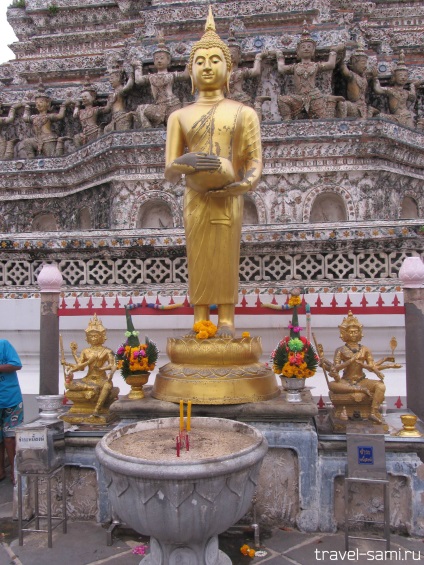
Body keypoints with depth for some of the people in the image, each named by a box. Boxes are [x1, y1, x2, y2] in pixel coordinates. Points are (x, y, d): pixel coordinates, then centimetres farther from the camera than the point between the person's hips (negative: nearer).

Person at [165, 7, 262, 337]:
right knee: (199, 261, -1)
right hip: (196, 199, 1)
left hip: (229, 199, -1)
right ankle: (200, 323, 5)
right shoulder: (180, 116, 13)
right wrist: (185, 162, -19)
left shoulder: (244, 113, 11)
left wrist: (243, 184, -19)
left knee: (227, 261, -2)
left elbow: (256, 163, 3)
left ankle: (227, 321, 5)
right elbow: (169, 173, 5)